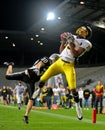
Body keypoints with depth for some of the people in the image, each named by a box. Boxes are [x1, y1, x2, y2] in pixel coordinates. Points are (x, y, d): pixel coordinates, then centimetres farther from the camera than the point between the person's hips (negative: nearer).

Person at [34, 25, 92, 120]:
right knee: (42, 79, 2)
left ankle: (78, 107, 8)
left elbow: (75, 55, -17)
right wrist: (63, 42, 6)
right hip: (59, 62, 5)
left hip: (69, 66, -5)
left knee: (73, 88, -12)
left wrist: (71, 42, -18)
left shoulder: (86, 43, -4)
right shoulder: (73, 37, 14)